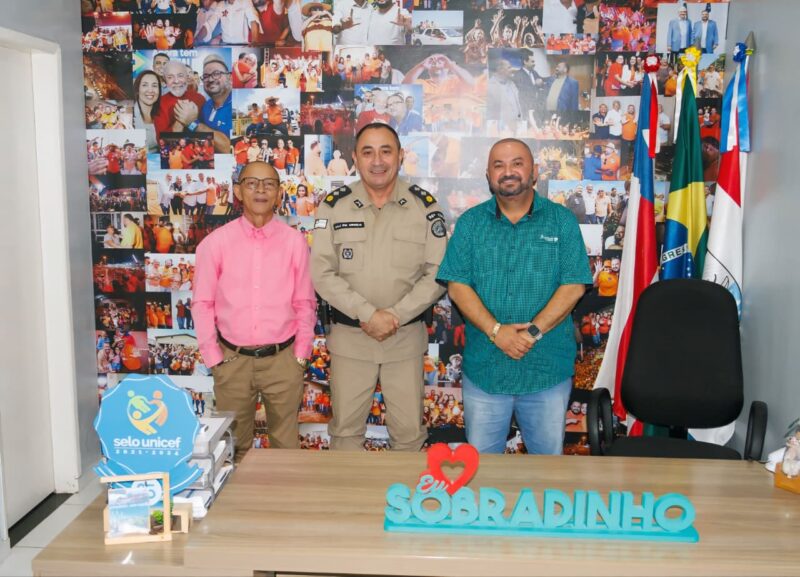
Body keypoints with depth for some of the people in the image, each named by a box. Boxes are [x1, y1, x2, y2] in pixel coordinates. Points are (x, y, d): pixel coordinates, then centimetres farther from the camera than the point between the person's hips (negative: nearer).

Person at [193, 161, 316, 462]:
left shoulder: (294, 241, -1)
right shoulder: (216, 242, -2)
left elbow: (305, 303, 3)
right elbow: (202, 304, 2)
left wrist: (300, 356, 0)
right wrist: (214, 358, -2)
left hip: (282, 359, 0)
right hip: (233, 359, 0)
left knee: (285, 444, 10)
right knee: (234, 445, 14)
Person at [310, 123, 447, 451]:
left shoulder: (424, 205, -1)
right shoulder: (334, 205, -2)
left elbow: (437, 273, -4)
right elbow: (322, 274, -7)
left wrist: (396, 315, -14)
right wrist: (369, 313, -17)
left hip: (406, 337, 0)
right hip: (349, 337, 0)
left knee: (409, 431, 8)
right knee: (345, 429, 11)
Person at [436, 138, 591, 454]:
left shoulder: (562, 221, 2)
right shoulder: (470, 223, 5)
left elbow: (573, 286, -5)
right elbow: (457, 286, -3)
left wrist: (534, 331, -16)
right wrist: (495, 330, -16)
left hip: (547, 368, -1)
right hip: (483, 367, 1)